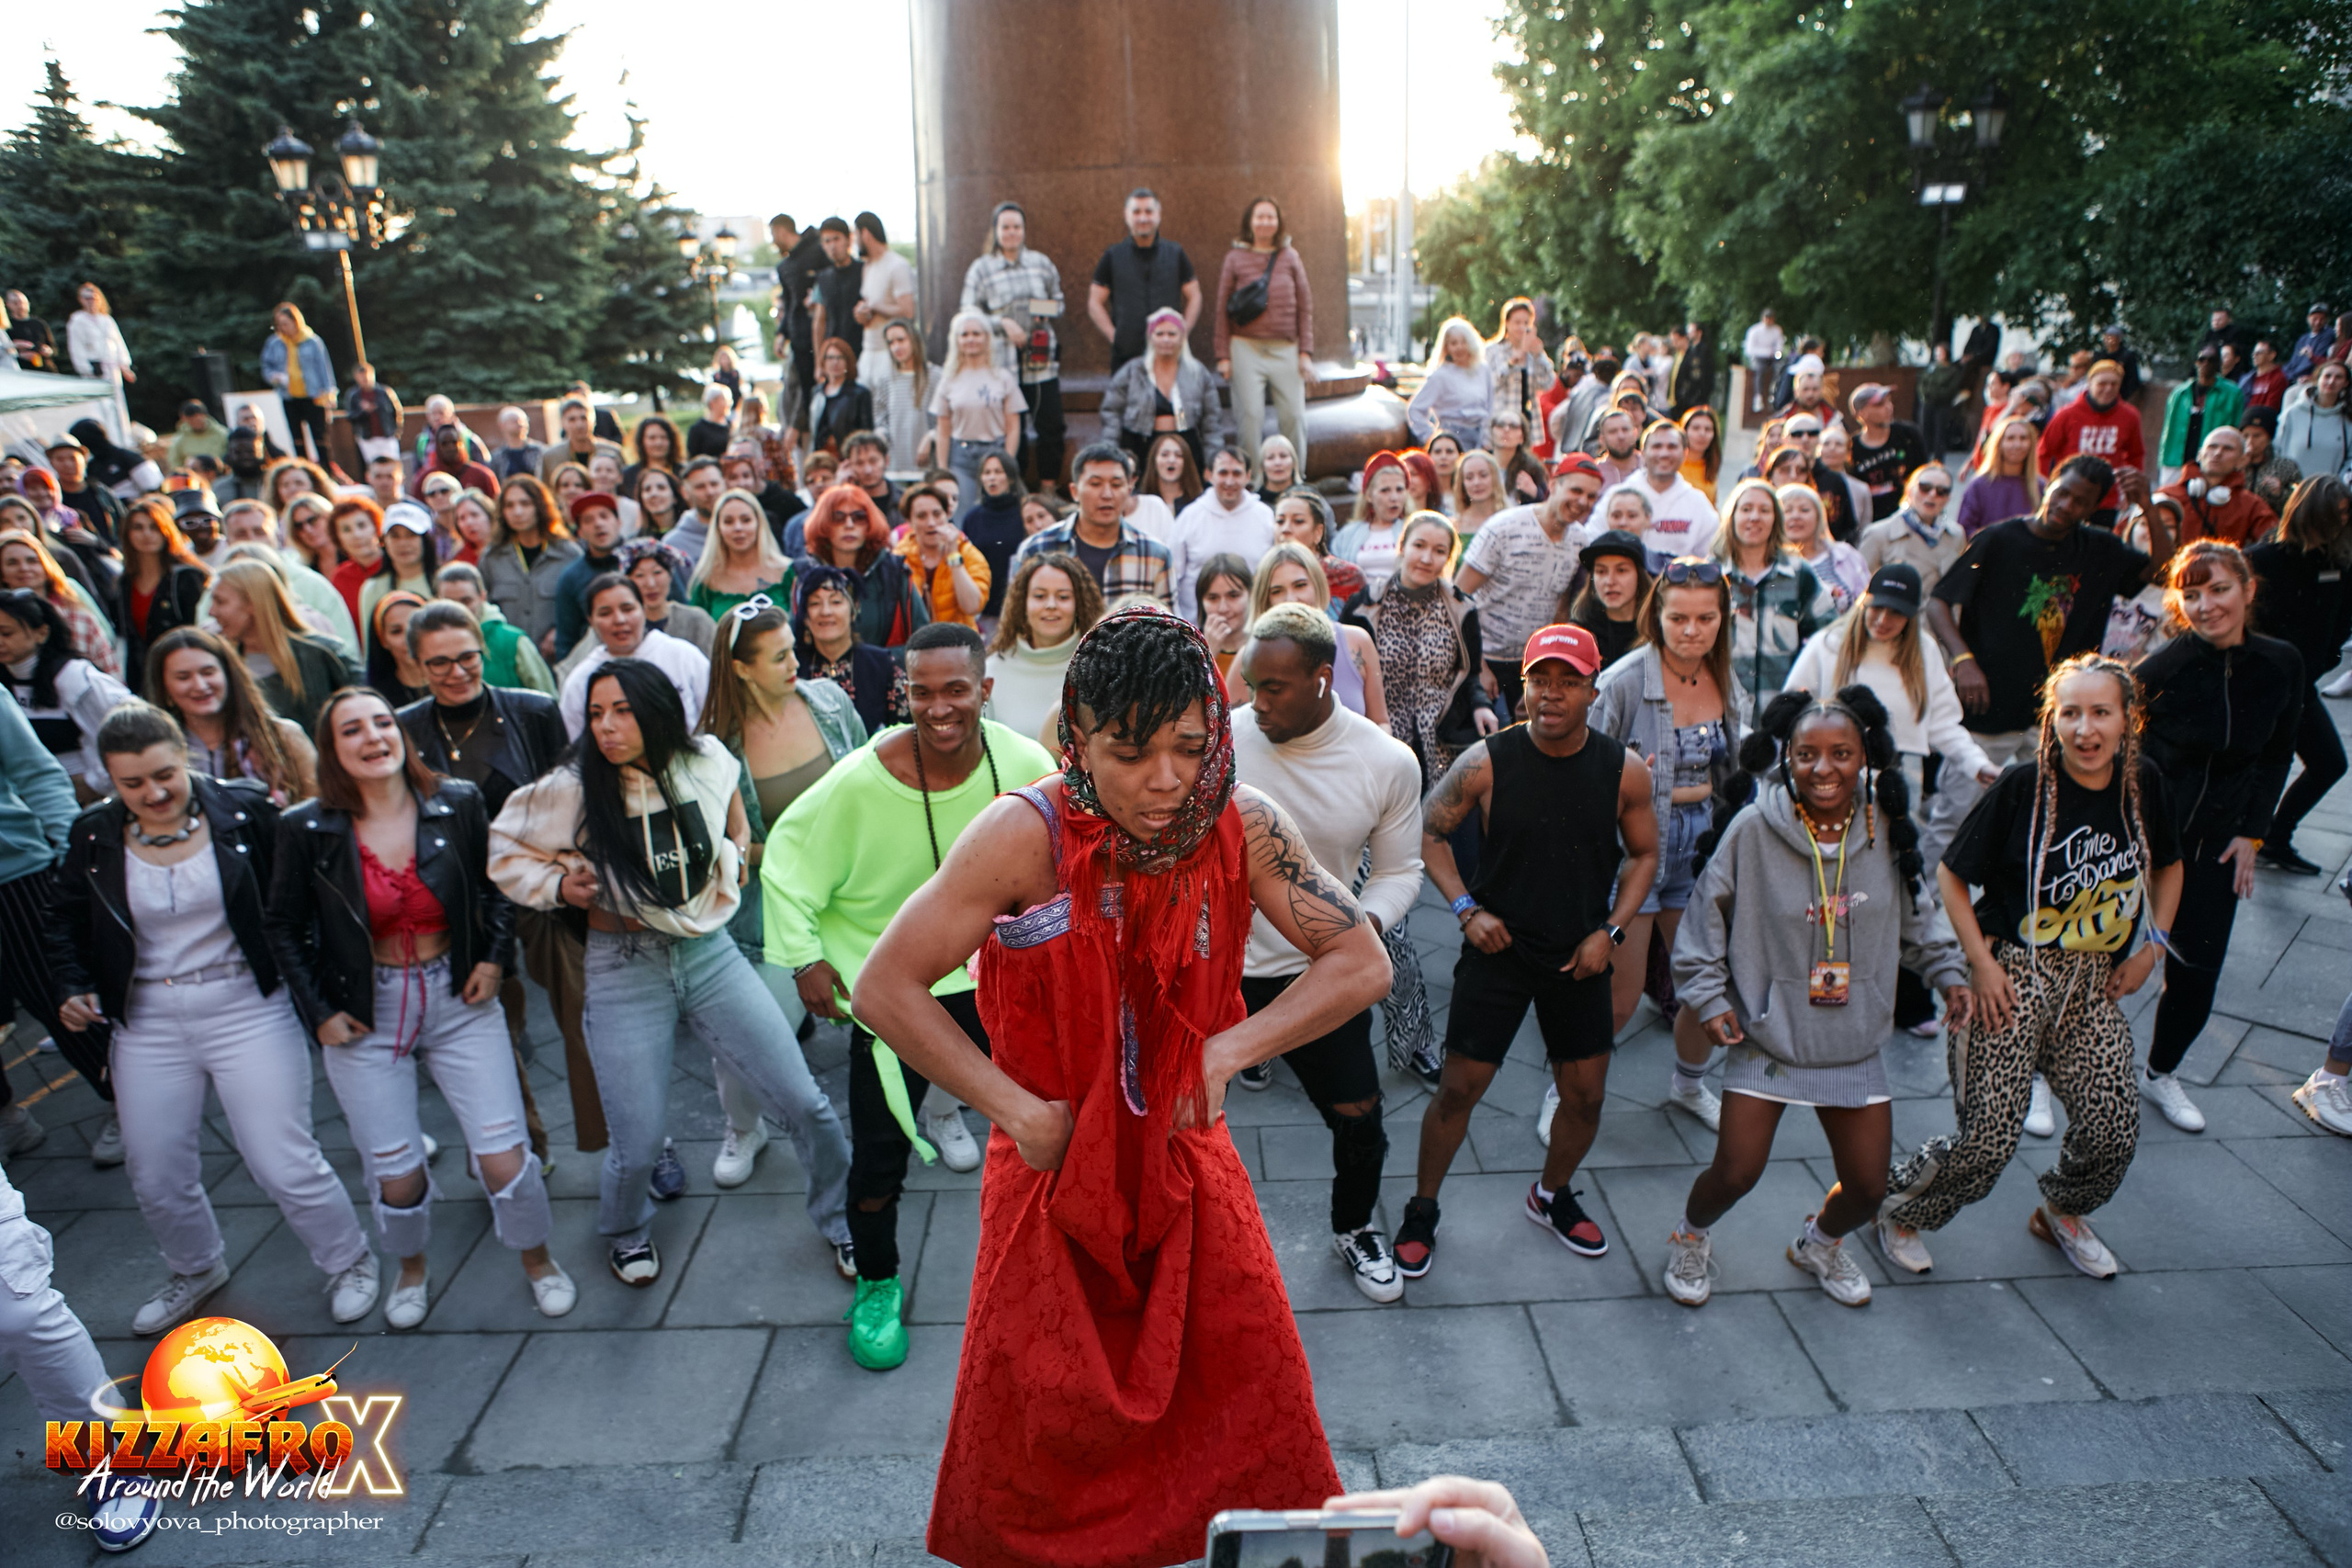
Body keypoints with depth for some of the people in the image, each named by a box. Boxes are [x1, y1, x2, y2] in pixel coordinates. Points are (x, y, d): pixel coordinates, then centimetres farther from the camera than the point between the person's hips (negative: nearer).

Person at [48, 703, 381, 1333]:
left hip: (249, 1012, -4)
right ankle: (197, 1269, 45)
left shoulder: (244, 812, -11)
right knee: (155, 1179, 15)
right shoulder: (95, 837, -1)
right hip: (148, 1026, 4)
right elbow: (67, 927, 13)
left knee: (285, 1165, -2)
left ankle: (349, 1261, 25)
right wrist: (73, 991, -3)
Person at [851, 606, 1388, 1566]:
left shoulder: (1244, 826, -16)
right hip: (1052, 1156, -2)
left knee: (1252, 1385, 12)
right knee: (1033, 1415, 13)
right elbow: (887, 988, -19)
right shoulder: (1026, 835, -24)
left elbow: (1361, 963, -9)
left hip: (1186, 1153, 2)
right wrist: (1016, 1108, -18)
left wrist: (1228, 1051, -19)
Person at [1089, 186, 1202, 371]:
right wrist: (1113, 335, -7)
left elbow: (1194, 297, 14)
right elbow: (1095, 303, 7)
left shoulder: (1176, 254, 11)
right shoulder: (1112, 257, 8)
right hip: (1126, 354, -1)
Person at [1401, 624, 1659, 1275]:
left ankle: (1552, 1197, 40)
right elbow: (1429, 831, 0)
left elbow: (1643, 855, 8)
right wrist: (1466, 908, -8)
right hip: (1499, 948, -2)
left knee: (1585, 1096, 12)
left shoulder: (1624, 771, -7)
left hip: (1581, 958, 3)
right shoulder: (1486, 762, -13)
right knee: (1459, 1089, 0)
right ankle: (1421, 1210, 22)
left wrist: (1610, 930, -3)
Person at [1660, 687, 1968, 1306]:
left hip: (1856, 1045, 3)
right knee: (1735, 1174, -4)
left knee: (1867, 1187, 9)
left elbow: (1915, 913, 14)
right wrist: (1708, 995, -8)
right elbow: (1708, 914, -4)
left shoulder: (1885, 830, -5)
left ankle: (1821, 1242, 45)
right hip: (1766, 1035, -3)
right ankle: (1690, 1238, 31)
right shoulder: (1754, 829, -15)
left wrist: (1949, 971, 6)